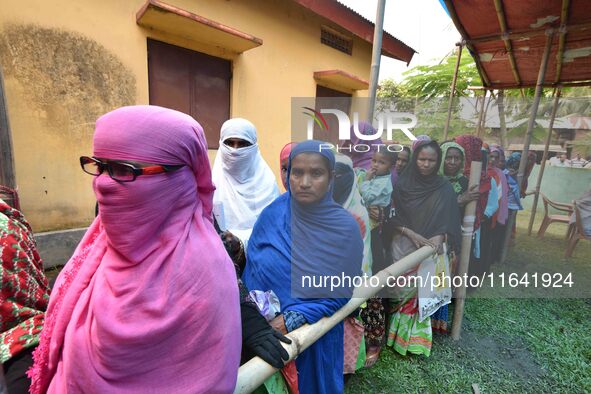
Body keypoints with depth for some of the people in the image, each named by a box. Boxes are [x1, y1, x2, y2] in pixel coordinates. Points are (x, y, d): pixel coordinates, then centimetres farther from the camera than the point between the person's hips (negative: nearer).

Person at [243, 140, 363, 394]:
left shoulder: (346, 228, -17)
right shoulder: (273, 213, -12)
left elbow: (341, 294, -13)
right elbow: (250, 266, -3)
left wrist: (291, 320, -20)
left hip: (316, 333, -1)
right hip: (265, 326, 2)